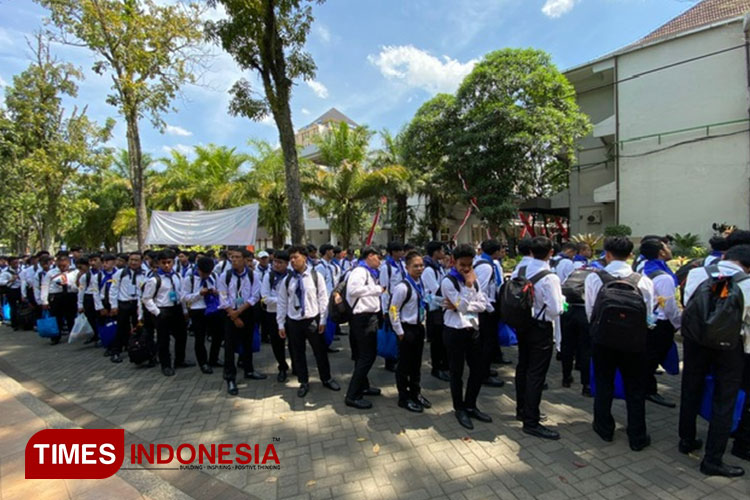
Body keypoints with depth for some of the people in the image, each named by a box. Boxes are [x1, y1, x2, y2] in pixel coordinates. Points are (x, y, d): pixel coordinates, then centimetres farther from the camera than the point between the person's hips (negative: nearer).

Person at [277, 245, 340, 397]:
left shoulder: (316, 276, -6)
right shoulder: (287, 280, 0)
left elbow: (323, 299, -5)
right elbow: (282, 303, 4)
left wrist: (323, 320, -7)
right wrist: (281, 324, 3)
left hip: (313, 319, -2)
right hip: (293, 322, 2)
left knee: (320, 351, 11)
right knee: (298, 353, 13)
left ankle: (326, 379, 31)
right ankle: (304, 382, 31)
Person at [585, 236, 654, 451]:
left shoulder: (594, 278, -11)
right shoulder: (643, 281, -9)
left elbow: (590, 311, -4)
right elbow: (648, 313, 0)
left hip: (603, 339, 0)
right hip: (634, 341, 1)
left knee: (603, 384, 16)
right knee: (635, 389, 15)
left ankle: (605, 428, 31)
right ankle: (637, 437, 26)